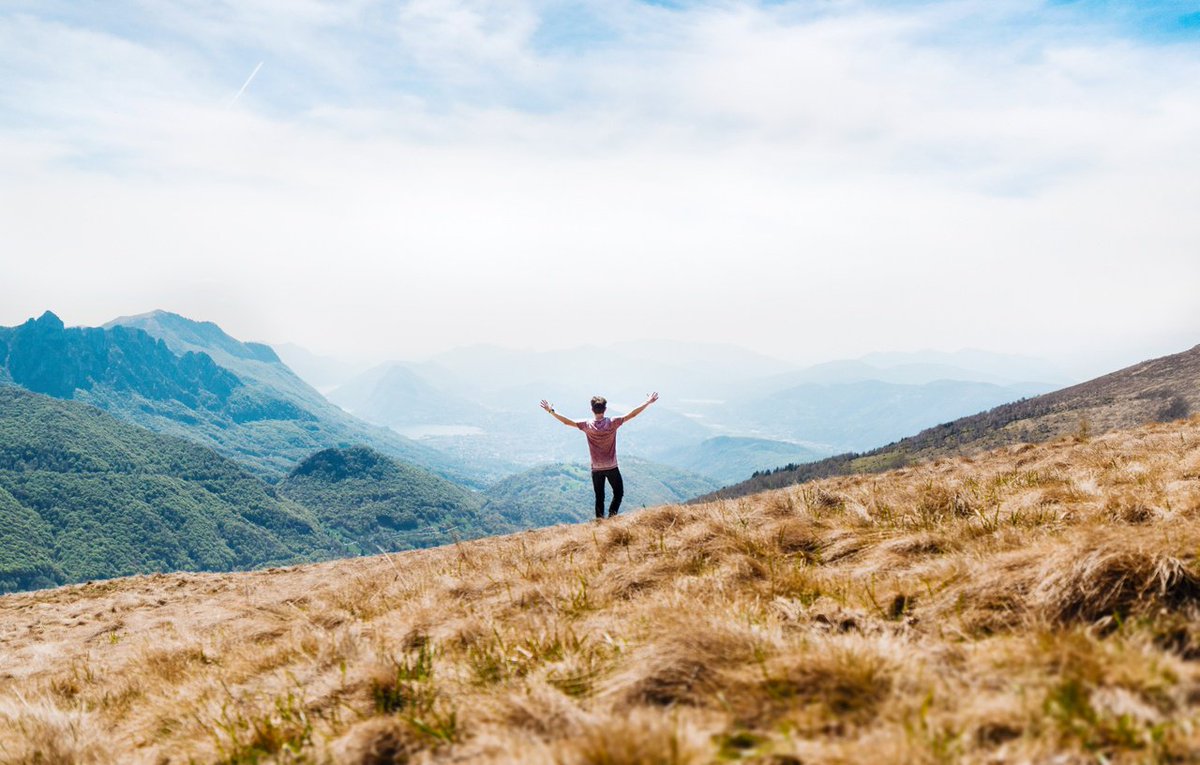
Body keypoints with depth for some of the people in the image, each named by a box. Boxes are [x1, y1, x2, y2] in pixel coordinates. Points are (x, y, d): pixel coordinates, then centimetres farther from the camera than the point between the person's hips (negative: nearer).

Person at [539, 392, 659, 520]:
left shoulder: (587, 425, -11)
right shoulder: (612, 423, -14)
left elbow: (567, 422, -10)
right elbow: (631, 415, -11)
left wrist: (551, 411, -2)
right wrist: (648, 403, -6)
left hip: (596, 468, 1)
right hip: (612, 467, -1)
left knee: (599, 497, 13)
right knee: (618, 492, 15)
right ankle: (612, 514, 0)